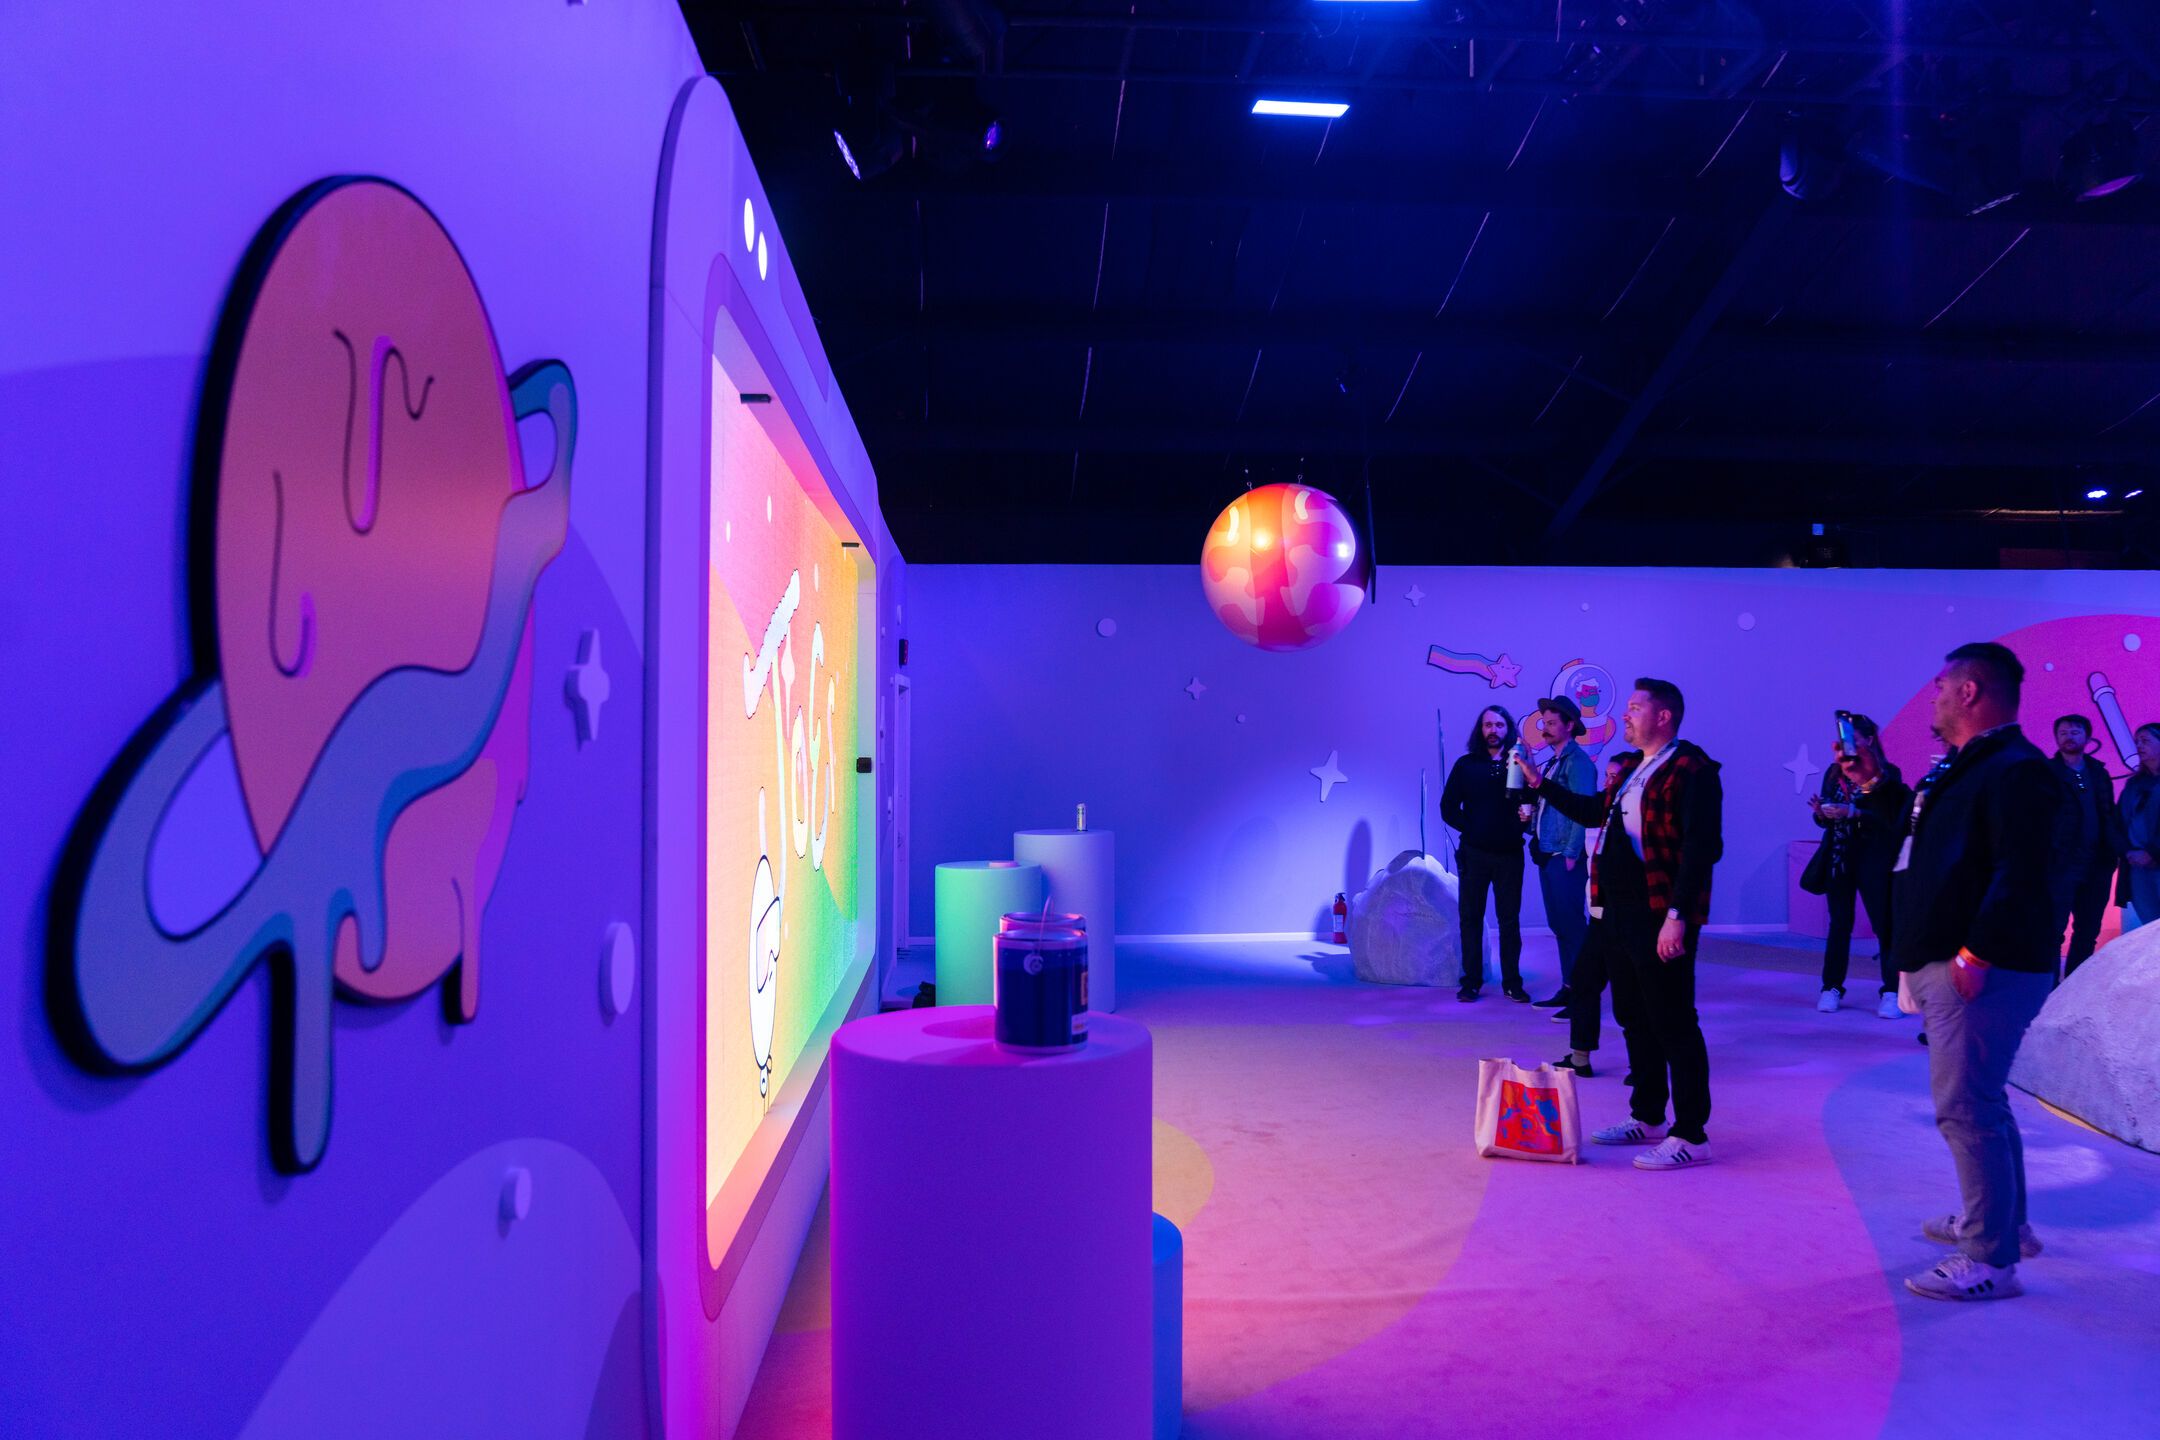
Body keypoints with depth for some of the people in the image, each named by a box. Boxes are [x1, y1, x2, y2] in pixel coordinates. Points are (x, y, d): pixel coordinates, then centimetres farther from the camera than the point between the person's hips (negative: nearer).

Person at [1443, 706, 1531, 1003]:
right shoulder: (1466, 765, 5)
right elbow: (1448, 807, 5)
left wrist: (1523, 822, -18)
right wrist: (1470, 828, -5)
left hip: (1509, 853, -1)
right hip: (1475, 853, 1)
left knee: (1509, 919, 4)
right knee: (1470, 917, 3)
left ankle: (1512, 982, 11)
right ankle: (1471, 981, 10)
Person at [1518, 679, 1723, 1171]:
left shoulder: (1692, 770, -14)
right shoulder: (1632, 770, 16)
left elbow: (1701, 847, -21)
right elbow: (1595, 811, 30)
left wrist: (1677, 916, -25)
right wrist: (1540, 784, 28)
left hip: (1660, 918, -10)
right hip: (1620, 913, 10)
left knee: (1674, 1025, -4)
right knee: (1634, 1019, 17)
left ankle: (1691, 1136, 5)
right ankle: (1648, 1120, 30)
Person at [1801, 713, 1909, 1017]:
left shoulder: (1887, 774, -3)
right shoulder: (1834, 773, 10)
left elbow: (1891, 819, -13)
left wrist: (1853, 813, -23)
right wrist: (1821, 813, -12)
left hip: (1873, 861, -4)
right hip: (1838, 859, 4)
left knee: (1883, 924, -2)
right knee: (1839, 923, 7)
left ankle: (1891, 993, 3)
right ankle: (1832, 987, 12)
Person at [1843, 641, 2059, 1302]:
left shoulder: (2016, 771, -17)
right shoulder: (1964, 766, 16)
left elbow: (2020, 875, -26)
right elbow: (1921, 830, 29)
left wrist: (1976, 954, -27)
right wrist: (1874, 785, 20)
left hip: (1984, 970, -11)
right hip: (1950, 963, 11)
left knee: (1966, 1105, -8)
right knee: (1979, 1099, 22)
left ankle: (1990, 1260, 0)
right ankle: (2002, 1222, 37)